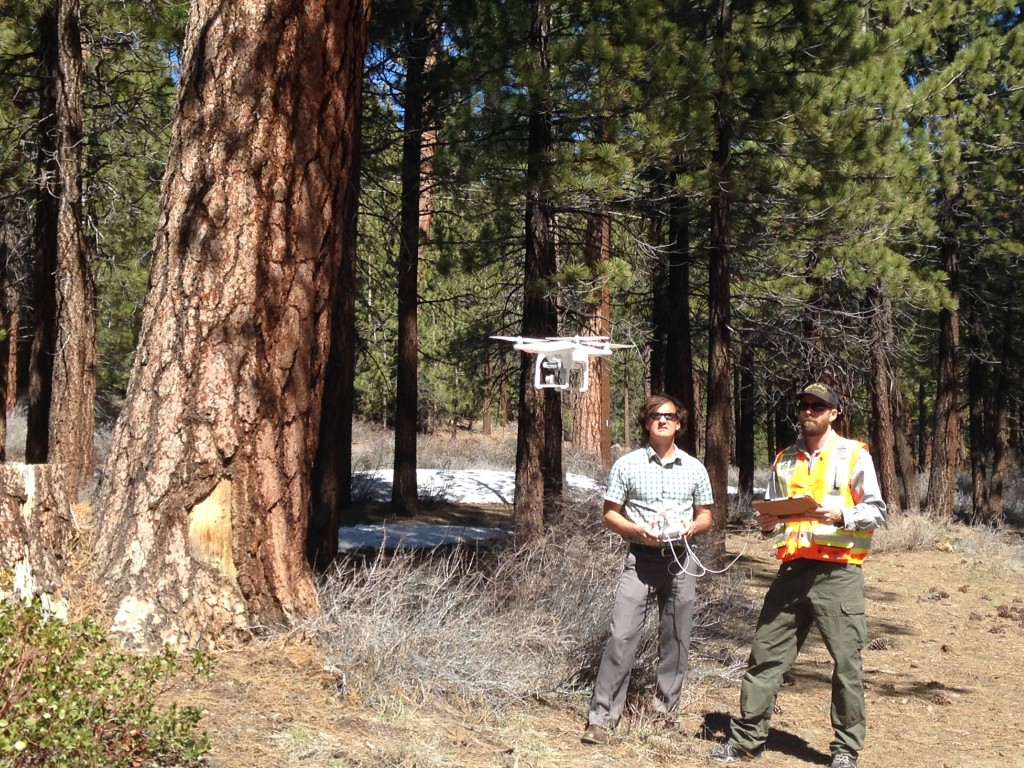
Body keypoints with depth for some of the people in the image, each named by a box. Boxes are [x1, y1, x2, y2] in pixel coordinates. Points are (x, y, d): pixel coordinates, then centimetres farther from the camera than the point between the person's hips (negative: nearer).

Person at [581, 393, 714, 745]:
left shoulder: (694, 468, 9)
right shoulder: (627, 465, 2)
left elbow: (706, 515, 15)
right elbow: (610, 515, 3)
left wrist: (692, 527, -8)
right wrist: (638, 530, -15)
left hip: (680, 560, 3)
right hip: (640, 558, -3)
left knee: (675, 640, 7)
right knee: (622, 636, -9)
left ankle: (665, 713, 20)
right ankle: (601, 718, -6)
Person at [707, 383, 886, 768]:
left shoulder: (854, 455, 2)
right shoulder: (785, 459, 17)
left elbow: (876, 510, -1)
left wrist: (841, 514, -18)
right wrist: (767, 522, 4)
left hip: (838, 573, -4)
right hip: (792, 571, 4)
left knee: (846, 662, 0)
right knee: (766, 655, 4)